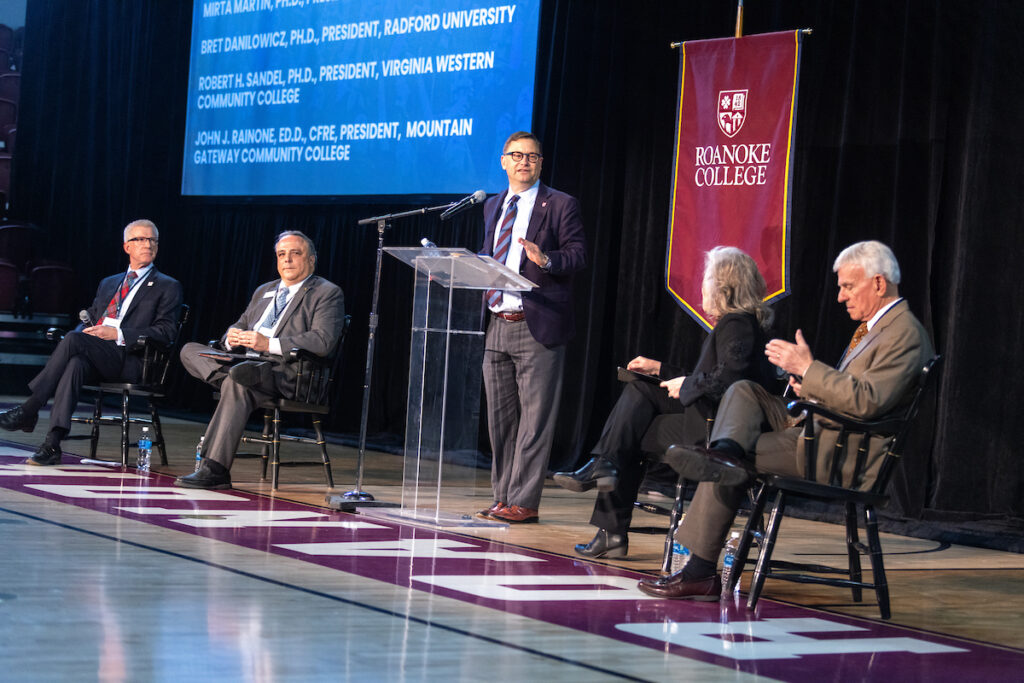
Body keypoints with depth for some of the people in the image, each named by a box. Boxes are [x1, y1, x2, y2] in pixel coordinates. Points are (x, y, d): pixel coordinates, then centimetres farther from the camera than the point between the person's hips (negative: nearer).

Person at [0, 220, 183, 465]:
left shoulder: (168, 287, 11)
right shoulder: (108, 283, 30)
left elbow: (166, 332, -2)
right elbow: (90, 319, 30)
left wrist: (118, 333, -12)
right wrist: (84, 331, 3)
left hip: (128, 360, -4)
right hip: (95, 360, 4)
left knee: (73, 339, -30)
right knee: (76, 363, -34)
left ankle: (29, 409, -29)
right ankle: (52, 444, -43)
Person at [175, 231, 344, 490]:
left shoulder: (328, 293, 3)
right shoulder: (264, 291, 28)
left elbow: (323, 342, -12)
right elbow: (240, 326, 27)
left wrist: (269, 344, -20)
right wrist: (233, 338, -2)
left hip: (288, 371, -8)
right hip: (246, 360, 8)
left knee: (237, 384, -36)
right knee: (190, 350, -8)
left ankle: (214, 470, -39)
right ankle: (243, 373, -35)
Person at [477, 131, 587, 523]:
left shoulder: (560, 205, -1)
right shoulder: (493, 206, 18)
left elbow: (578, 256, -8)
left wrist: (546, 260, -26)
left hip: (537, 328, -7)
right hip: (497, 327, 7)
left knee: (534, 417, -6)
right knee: (500, 418, 11)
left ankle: (523, 502, -3)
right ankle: (503, 498, 19)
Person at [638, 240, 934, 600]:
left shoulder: (905, 334, -14)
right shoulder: (874, 327, 19)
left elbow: (867, 402, -25)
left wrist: (808, 368, -21)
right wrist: (813, 386, 5)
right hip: (824, 430, 10)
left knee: (737, 462, -14)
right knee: (743, 392, 4)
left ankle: (701, 572, -9)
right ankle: (726, 452, -27)